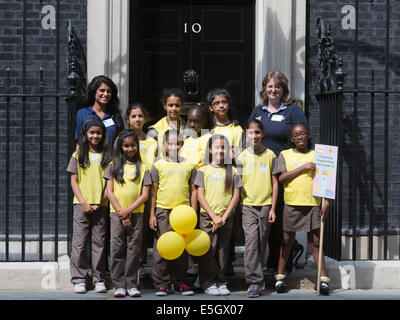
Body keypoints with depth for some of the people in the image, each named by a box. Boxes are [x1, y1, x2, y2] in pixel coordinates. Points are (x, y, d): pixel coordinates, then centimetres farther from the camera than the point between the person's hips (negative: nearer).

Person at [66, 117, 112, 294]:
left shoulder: (107, 156, 9)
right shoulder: (78, 155, 8)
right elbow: (73, 181, 5)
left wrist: (101, 202, -6)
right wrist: (83, 203, -6)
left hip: (100, 205, 1)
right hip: (81, 204, 0)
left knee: (99, 242, 3)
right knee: (80, 242, -1)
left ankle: (99, 279, 9)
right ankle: (79, 280, 4)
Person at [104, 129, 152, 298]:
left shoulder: (143, 168, 7)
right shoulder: (114, 166, 8)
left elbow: (144, 195, 1)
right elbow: (109, 192, 3)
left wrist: (128, 211, -10)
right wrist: (121, 213, -6)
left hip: (136, 214, 0)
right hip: (117, 213, 0)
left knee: (134, 249, 1)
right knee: (117, 249, -1)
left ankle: (131, 284, 7)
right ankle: (119, 285, 4)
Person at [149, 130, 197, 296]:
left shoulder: (189, 166, 10)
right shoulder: (159, 165, 5)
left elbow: (193, 190, 12)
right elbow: (153, 191, 4)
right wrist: (152, 214, -2)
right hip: (163, 210, -2)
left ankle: (180, 283, 13)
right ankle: (161, 284, 5)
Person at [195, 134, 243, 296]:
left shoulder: (232, 171, 8)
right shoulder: (203, 170, 3)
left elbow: (236, 196, 4)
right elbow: (200, 196, -2)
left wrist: (224, 217, -6)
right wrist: (214, 216, -9)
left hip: (226, 218, 2)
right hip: (207, 217, -2)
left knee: (223, 251, 6)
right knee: (208, 250, -3)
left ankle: (221, 283, 15)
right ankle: (209, 283, 6)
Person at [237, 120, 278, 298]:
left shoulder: (270, 155, 5)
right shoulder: (242, 157, 4)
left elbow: (275, 183, 6)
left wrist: (273, 208, 0)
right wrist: (236, 208, 1)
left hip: (265, 204, 1)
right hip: (247, 205, -1)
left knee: (262, 243, 6)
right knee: (251, 240, -13)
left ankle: (257, 277, 19)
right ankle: (254, 281, -13)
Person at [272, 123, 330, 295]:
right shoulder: (285, 155, 7)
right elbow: (281, 177, -6)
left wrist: (326, 202, -1)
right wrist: (303, 167, -11)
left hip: (313, 204, 0)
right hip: (291, 204, 0)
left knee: (315, 242, 1)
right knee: (287, 241, 8)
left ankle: (323, 279, 3)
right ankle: (280, 277, 17)